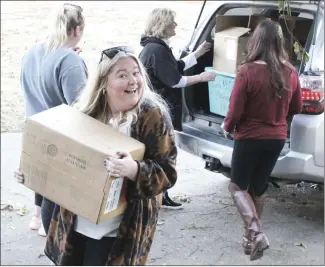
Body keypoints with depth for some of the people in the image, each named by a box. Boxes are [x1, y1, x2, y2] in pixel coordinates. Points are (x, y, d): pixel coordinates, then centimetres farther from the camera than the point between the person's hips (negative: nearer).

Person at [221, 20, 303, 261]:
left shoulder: (247, 71, -20)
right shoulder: (290, 72, -5)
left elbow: (235, 110, -15)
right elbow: (296, 108, 8)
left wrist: (227, 128, 5)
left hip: (250, 138, -5)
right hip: (277, 138, 5)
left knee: (238, 186, 11)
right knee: (259, 187, 19)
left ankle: (256, 233, -7)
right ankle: (251, 235, 29)